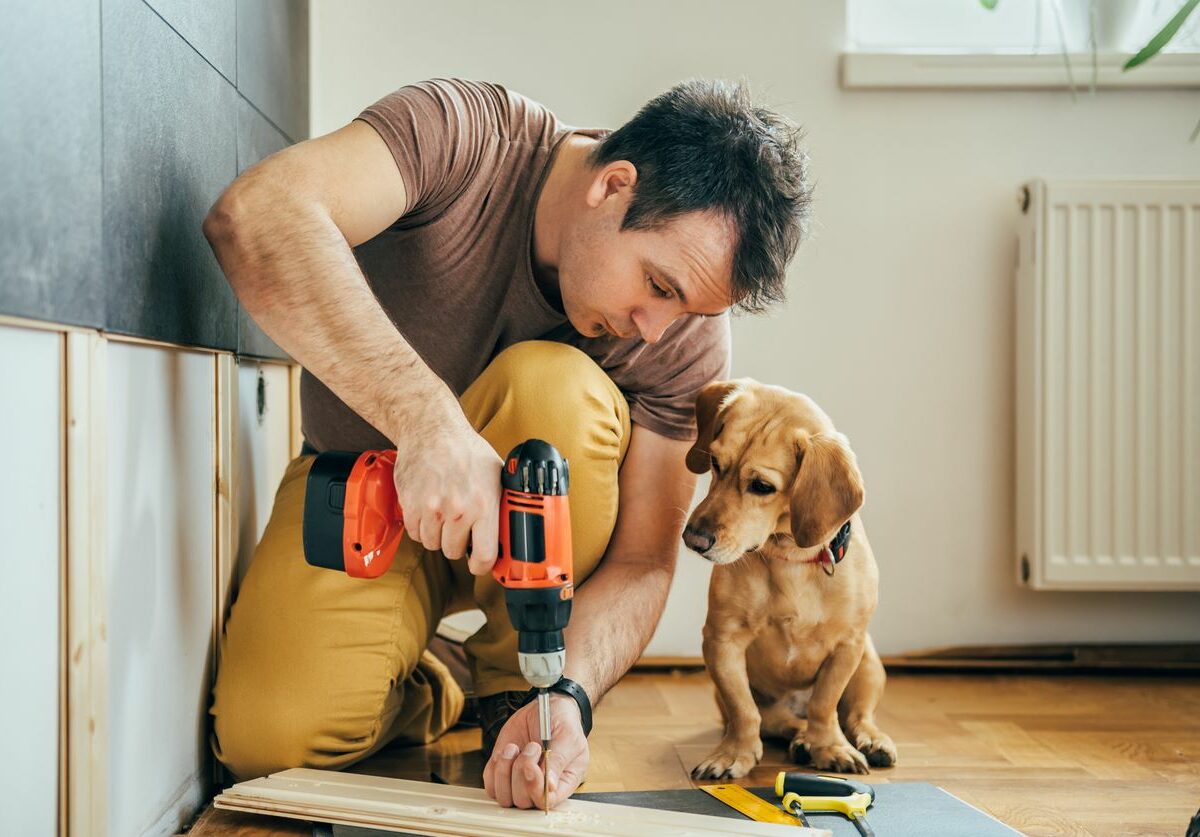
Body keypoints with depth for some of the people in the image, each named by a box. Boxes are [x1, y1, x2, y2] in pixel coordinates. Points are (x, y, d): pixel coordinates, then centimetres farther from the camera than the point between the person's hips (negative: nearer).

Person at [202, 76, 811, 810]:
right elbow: (253, 219, -43)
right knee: (271, 738, -27)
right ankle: (422, 691, 8)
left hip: (533, 521, 2)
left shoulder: (688, 337, -19)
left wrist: (569, 699, -36)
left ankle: (515, 686, -12)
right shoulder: (463, 137, -27)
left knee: (552, 387, -33)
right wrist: (428, 417, -52)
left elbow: (640, 562, -16)